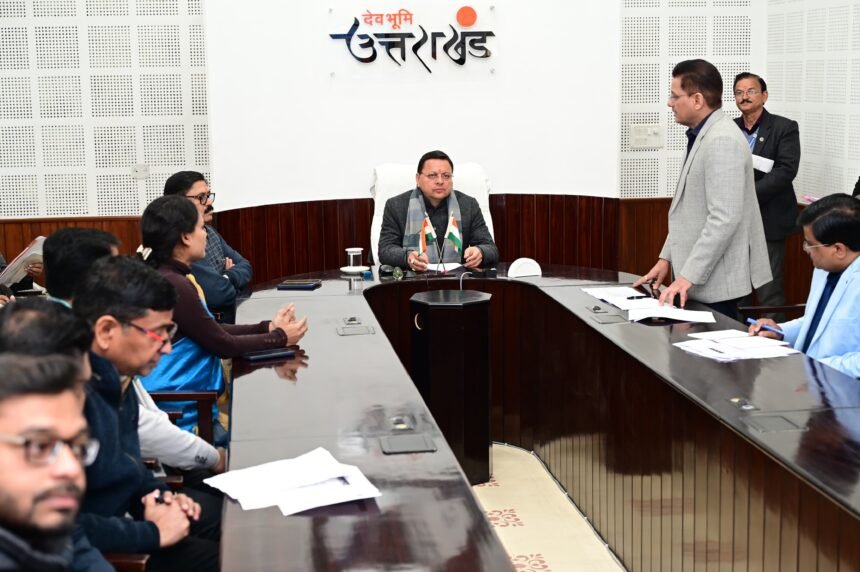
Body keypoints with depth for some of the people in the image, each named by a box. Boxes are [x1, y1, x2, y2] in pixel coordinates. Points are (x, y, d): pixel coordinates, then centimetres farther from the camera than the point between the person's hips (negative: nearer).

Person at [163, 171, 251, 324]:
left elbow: (245, 266, 8)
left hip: (225, 326, 8)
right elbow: (220, 294, -24)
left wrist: (228, 278, -12)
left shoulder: (210, 231, 9)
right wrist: (232, 283, -3)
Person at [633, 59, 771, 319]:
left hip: (716, 280, -9)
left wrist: (688, 275, -24)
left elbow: (724, 219, -25)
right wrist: (667, 257, 16)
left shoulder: (722, 141, -18)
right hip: (701, 278, 9)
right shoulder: (701, 136, 14)